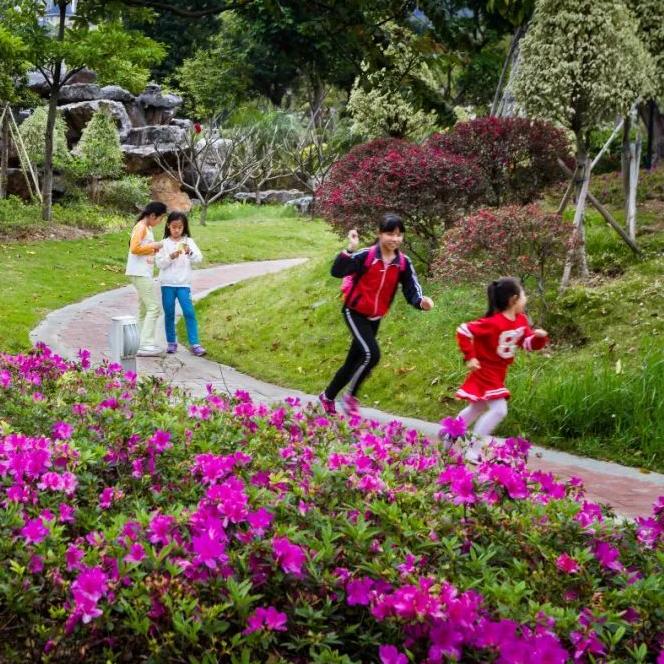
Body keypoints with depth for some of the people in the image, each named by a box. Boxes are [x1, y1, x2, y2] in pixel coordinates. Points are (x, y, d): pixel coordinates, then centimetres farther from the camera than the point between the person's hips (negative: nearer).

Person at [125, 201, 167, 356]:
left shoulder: (147, 228, 16)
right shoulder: (141, 227, -13)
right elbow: (134, 248, -22)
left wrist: (154, 249, 6)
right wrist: (153, 246, -14)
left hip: (144, 274, 11)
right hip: (140, 273, -11)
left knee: (145, 309, 13)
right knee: (154, 308, -12)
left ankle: (144, 344, 17)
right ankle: (146, 345, -14)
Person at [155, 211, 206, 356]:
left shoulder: (188, 241, 5)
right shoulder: (165, 243, 3)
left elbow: (199, 258, -6)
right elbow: (159, 264, -2)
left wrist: (189, 252, -24)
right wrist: (171, 257, -18)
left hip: (184, 283, 0)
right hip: (167, 283, 1)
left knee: (189, 312, -9)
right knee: (169, 314, 6)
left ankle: (194, 344, -8)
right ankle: (171, 343, 17)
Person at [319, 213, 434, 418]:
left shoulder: (403, 263, -6)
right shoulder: (366, 256, -21)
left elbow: (411, 290, -11)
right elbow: (336, 271, -29)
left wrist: (421, 302, -32)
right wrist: (350, 250, -42)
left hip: (375, 318, 6)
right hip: (355, 312, -6)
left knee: (354, 361, 14)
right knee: (371, 354, -23)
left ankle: (327, 397, 34)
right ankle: (351, 396, -3)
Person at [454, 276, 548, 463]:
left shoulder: (521, 320, -1)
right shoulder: (493, 323, -27)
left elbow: (528, 343, 8)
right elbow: (463, 331, -27)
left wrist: (539, 337, -14)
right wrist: (469, 357, -25)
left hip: (498, 373, 9)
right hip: (485, 371, -9)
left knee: (479, 407, 23)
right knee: (498, 409, -16)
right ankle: (473, 451, -10)